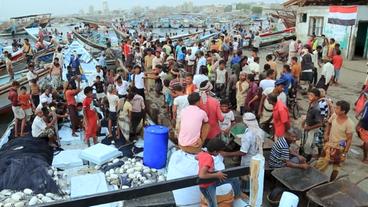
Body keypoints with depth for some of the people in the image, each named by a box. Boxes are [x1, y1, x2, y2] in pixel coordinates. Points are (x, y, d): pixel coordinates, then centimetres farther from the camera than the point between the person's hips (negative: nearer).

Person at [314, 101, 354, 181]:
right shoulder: (334, 116, -11)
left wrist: (345, 153, -14)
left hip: (339, 148, -5)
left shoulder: (349, 124, -24)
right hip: (329, 144, 5)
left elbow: (349, 139, -16)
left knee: (336, 167, 14)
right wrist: (326, 134, 2)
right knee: (321, 164, 13)